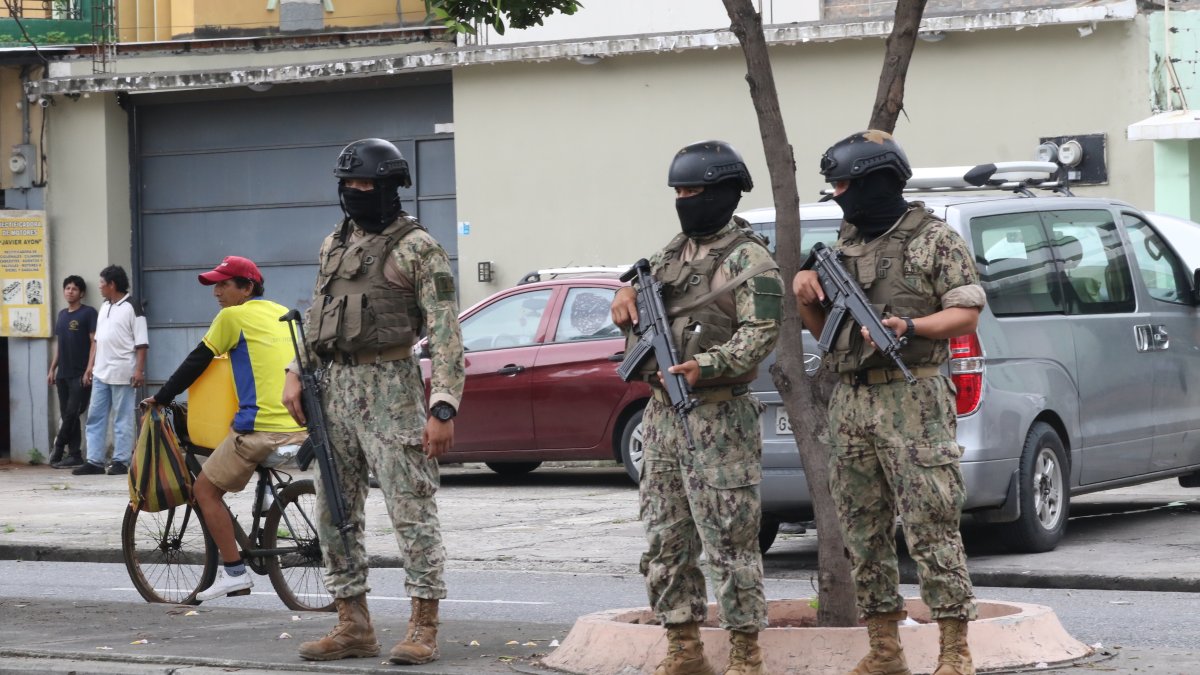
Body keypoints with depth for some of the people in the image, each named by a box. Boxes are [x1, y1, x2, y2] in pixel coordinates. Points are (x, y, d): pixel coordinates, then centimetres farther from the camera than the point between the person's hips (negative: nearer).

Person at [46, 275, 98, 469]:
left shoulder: (88, 313, -4)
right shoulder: (62, 314, 16)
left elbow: (95, 342, -9)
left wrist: (90, 369, -17)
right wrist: (52, 369, 17)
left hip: (80, 374, -7)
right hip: (63, 373, 7)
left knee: (71, 414, -8)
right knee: (67, 416, 5)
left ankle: (58, 450, -1)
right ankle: (74, 455, 7)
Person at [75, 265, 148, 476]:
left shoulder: (132, 306, -6)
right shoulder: (104, 307, 17)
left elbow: (141, 343, -10)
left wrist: (139, 370, -16)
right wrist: (90, 366, 14)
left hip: (122, 373, -8)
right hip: (101, 372, 8)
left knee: (122, 419, -2)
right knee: (95, 417, 6)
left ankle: (121, 461, 2)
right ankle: (94, 461, 8)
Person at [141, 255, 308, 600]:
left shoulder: (233, 317, 0)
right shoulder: (284, 314, 19)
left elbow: (196, 362, 4)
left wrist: (160, 398, 14)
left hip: (261, 426, -7)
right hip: (302, 426, 7)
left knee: (206, 491, 6)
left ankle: (234, 572, -1)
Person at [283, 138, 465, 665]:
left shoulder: (417, 248, -8)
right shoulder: (334, 244, 15)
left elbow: (445, 331, -12)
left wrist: (443, 407, -19)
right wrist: (296, 375, 10)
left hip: (390, 389, -7)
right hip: (336, 387, 8)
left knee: (411, 509, -5)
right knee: (333, 513, 9)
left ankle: (423, 629, 0)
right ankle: (353, 626, 16)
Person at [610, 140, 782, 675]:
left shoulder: (749, 261, -8)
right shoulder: (675, 251, 15)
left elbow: (760, 335, -18)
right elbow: (643, 300, 28)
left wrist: (705, 366, -31)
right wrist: (628, 294, 3)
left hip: (718, 423, -8)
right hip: (663, 415, 8)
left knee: (729, 541, -6)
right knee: (665, 540, 10)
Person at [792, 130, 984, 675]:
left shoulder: (935, 240, -1)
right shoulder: (844, 246, 17)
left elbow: (967, 314, -5)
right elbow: (821, 327, 23)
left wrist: (909, 327, -19)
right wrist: (805, 294, 3)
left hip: (912, 403, -7)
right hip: (850, 402, 7)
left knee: (931, 527, -9)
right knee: (864, 532, 7)